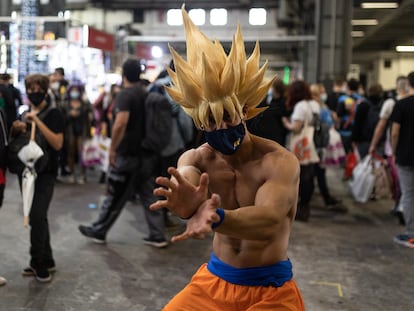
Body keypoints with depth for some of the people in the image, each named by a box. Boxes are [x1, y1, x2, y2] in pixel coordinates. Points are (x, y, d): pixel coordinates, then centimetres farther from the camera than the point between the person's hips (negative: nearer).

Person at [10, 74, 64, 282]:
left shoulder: (53, 114, -6)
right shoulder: (23, 115, 11)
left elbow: (57, 144, -18)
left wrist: (37, 121, -22)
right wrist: (15, 130, -6)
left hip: (45, 173, -6)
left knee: (37, 217, -12)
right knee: (36, 218, 10)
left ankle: (38, 262, 3)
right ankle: (46, 261, 21)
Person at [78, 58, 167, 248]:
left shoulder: (125, 95, -14)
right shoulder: (147, 94, 9)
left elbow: (121, 122, -29)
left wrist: (112, 148, -21)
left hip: (127, 154, -7)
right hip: (147, 154, 7)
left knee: (115, 197, 5)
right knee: (149, 196, 10)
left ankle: (98, 231, 20)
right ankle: (157, 236, 12)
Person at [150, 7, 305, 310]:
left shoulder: (279, 161, -20)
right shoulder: (195, 158, -7)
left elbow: (268, 222, -37)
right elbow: (183, 183, -30)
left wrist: (216, 217, -56)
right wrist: (188, 204, -54)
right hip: (214, 279, 4)